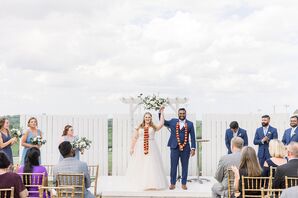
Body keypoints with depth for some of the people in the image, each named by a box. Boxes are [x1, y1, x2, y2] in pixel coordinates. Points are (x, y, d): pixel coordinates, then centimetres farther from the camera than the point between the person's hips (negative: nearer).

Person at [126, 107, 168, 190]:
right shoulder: (139, 127, 8)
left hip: (151, 148, -1)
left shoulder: (154, 127, 7)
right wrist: (132, 148, 1)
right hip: (140, 148, 1)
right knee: (140, 166, 1)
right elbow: (134, 138, 7)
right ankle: (141, 183, 9)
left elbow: (161, 124, -10)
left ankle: (152, 183, 3)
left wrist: (162, 113, -8)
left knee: (151, 165, -2)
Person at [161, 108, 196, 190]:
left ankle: (183, 183, 15)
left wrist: (193, 148, -3)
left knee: (185, 167, 6)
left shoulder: (190, 124, 4)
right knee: (173, 166, 3)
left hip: (185, 149, 0)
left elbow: (193, 137, 3)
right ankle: (172, 183, 12)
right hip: (175, 148, 0)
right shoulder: (172, 122, 7)